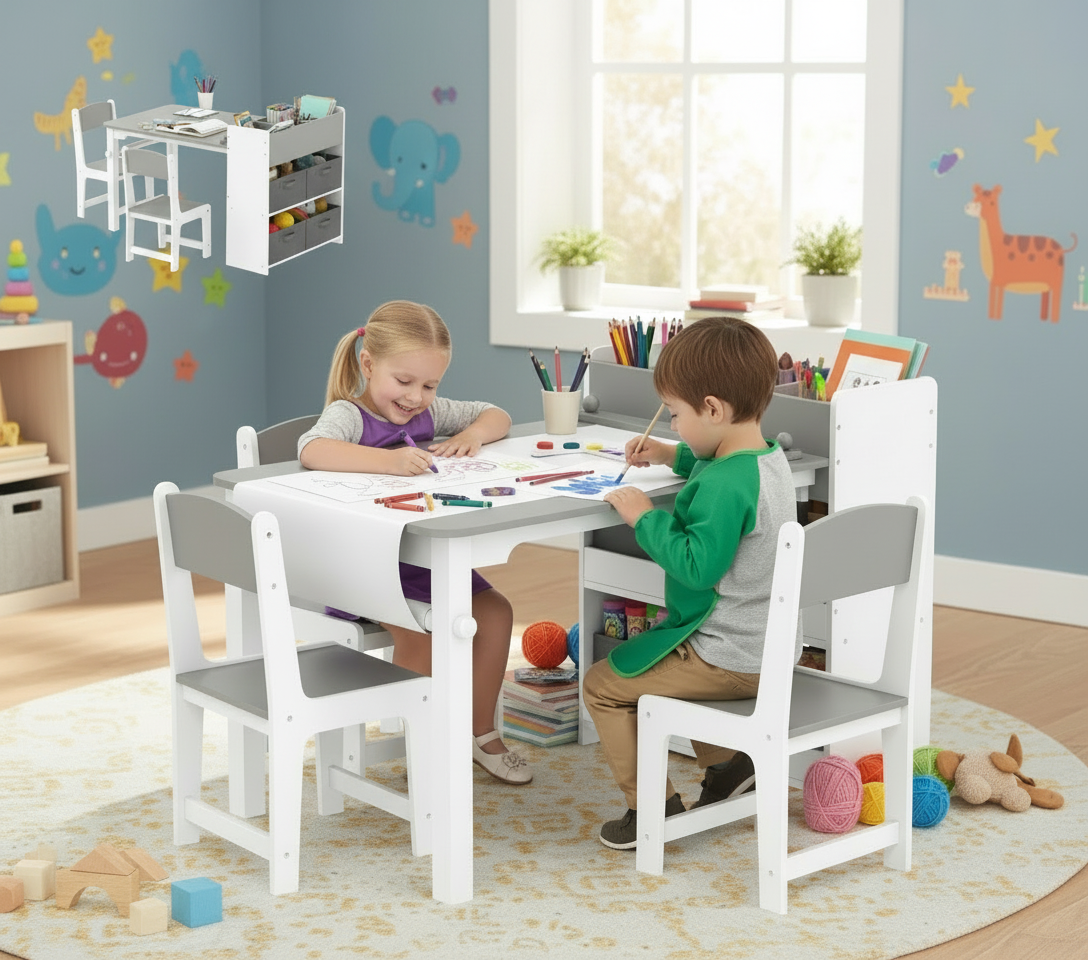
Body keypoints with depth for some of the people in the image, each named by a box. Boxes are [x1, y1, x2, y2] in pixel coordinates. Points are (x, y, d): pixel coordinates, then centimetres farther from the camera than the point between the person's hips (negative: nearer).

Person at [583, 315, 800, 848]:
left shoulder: (724, 486, -27)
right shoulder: (769, 456, 4)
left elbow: (697, 565, -31)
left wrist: (645, 517, -22)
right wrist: (672, 455, 19)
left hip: (727, 659, -10)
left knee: (604, 684, 1)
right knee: (640, 655, 35)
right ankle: (727, 761, 27)